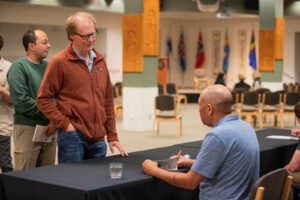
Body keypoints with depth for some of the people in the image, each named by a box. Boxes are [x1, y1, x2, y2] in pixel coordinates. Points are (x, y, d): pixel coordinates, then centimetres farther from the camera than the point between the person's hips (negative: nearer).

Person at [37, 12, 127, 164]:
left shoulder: (100, 60, 12)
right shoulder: (59, 62, -6)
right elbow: (43, 99, -5)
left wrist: (112, 135, 11)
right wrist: (64, 124, -12)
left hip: (98, 138, 6)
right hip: (73, 136, -5)